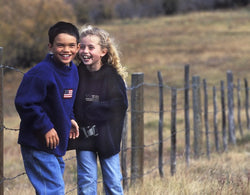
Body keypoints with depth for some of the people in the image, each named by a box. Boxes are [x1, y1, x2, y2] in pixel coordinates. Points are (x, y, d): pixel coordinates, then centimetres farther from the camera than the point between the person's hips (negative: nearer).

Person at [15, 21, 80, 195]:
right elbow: (24, 103, -21)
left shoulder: (73, 70, 8)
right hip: (38, 146, -9)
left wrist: (70, 119, 9)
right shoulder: (41, 73, -20)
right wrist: (45, 127, -20)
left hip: (57, 146, 9)